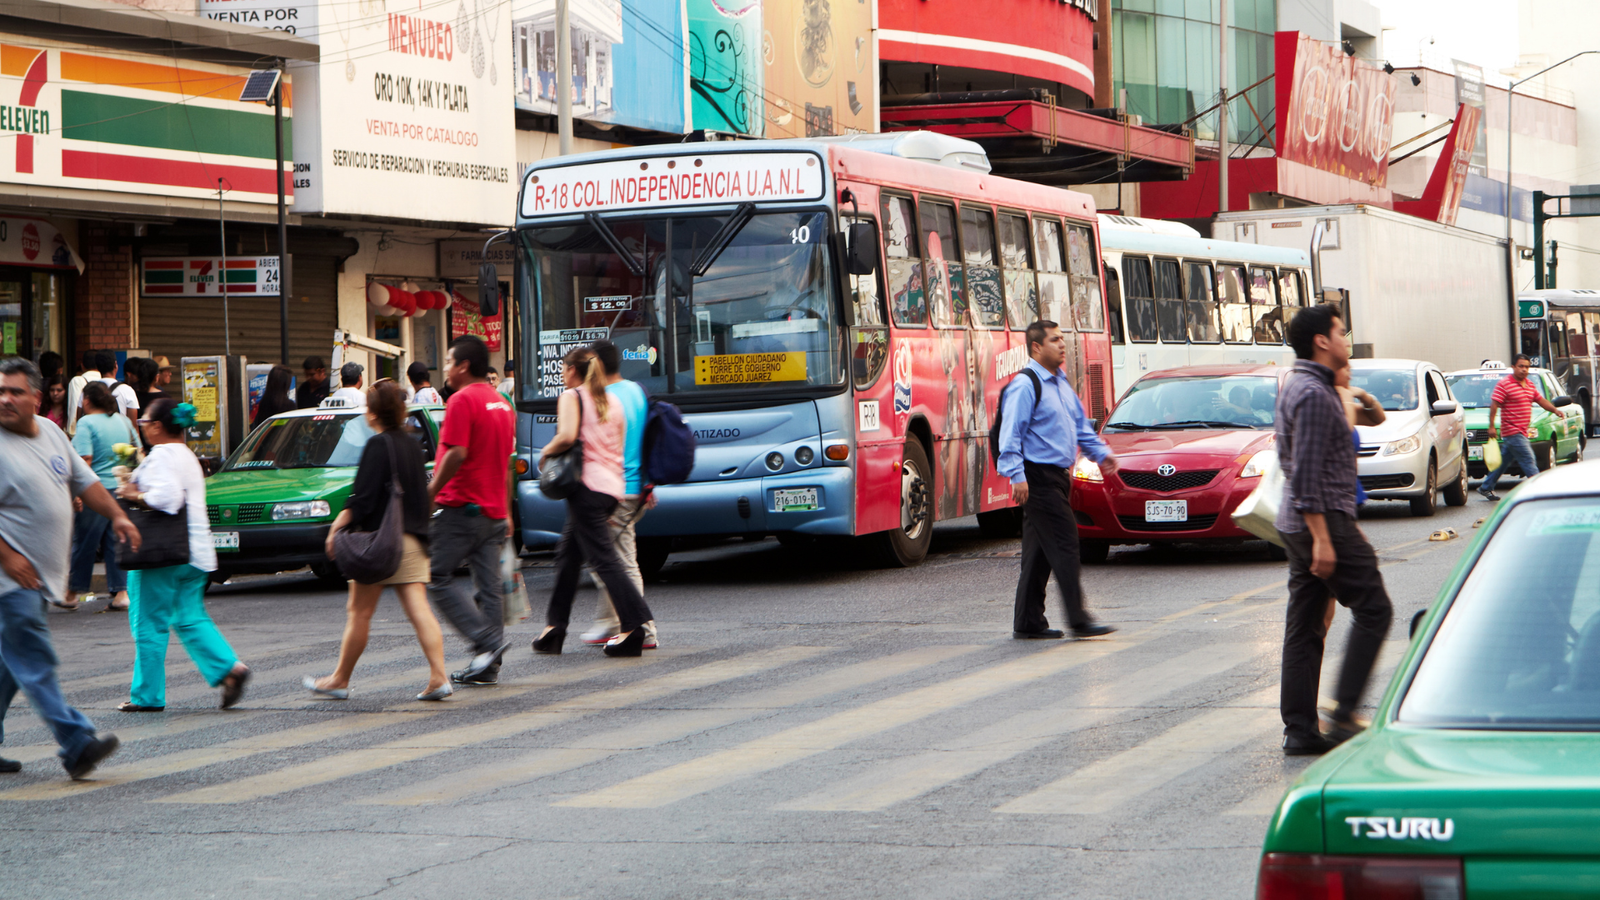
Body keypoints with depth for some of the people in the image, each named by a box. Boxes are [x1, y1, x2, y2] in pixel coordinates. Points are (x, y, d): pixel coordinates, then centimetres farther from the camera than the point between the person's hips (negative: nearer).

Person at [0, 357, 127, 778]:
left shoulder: (51, 432, 11)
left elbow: (83, 480, 23)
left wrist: (116, 514, 14)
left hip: (40, 572, 8)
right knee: (34, 663, -10)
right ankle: (76, 745, -16)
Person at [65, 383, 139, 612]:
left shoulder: (86, 423, -11)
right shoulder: (123, 420, 9)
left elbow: (85, 460, -19)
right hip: (122, 489, 6)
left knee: (84, 543, 4)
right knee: (116, 542, 8)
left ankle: (73, 593, 14)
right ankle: (121, 592, 0)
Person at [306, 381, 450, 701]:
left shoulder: (377, 445, -10)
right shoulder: (412, 445, 12)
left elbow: (363, 498, -15)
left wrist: (338, 527, -10)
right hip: (414, 539, 7)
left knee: (359, 612, 3)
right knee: (419, 609, 0)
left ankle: (340, 680, 11)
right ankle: (439, 677, -11)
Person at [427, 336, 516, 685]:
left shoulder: (463, 400, -11)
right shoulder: (502, 404, 17)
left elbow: (457, 454, -21)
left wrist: (430, 492, -12)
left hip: (461, 507, -8)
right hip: (493, 510, 8)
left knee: (437, 578, -2)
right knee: (489, 588, 6)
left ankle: (487, 640, -14)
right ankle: (488, 666, 6)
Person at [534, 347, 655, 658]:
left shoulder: (572, 397, -3)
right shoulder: (611, 401, 19)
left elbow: (567, 436, -20)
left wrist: (546, 452, -2)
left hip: (587, 482, -8)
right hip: (613, 484, 8)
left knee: (603, 557, -10)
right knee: (568, 553, 16)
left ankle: (634, 625, -18)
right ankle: (555, 627, 20)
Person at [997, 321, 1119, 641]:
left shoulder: (1062, 384, 17)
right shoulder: (1025, 386, -12)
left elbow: (1080, 425, 27)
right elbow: (1010, 434, -17)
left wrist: (1101, 453, 16)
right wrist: (1017, 475, -24)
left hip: (1057, 476, 9)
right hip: (1038, 477, -9)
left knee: (1040, 552, 11)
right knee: (1064, 545, -11)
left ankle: (1028, 622, 16)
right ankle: (1078, 620, -10)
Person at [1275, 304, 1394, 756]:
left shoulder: (1295, 387, 16)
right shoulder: (1314, 394, -16)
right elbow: (1306, 471, -22)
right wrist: (1322, 538, -24)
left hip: (1296, 524, 10)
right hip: (1324, 518, -10)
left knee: (1305, 625, 8)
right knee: (1372, 610, -4)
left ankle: (1299, 729, 8)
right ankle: (1343, 714, -7)